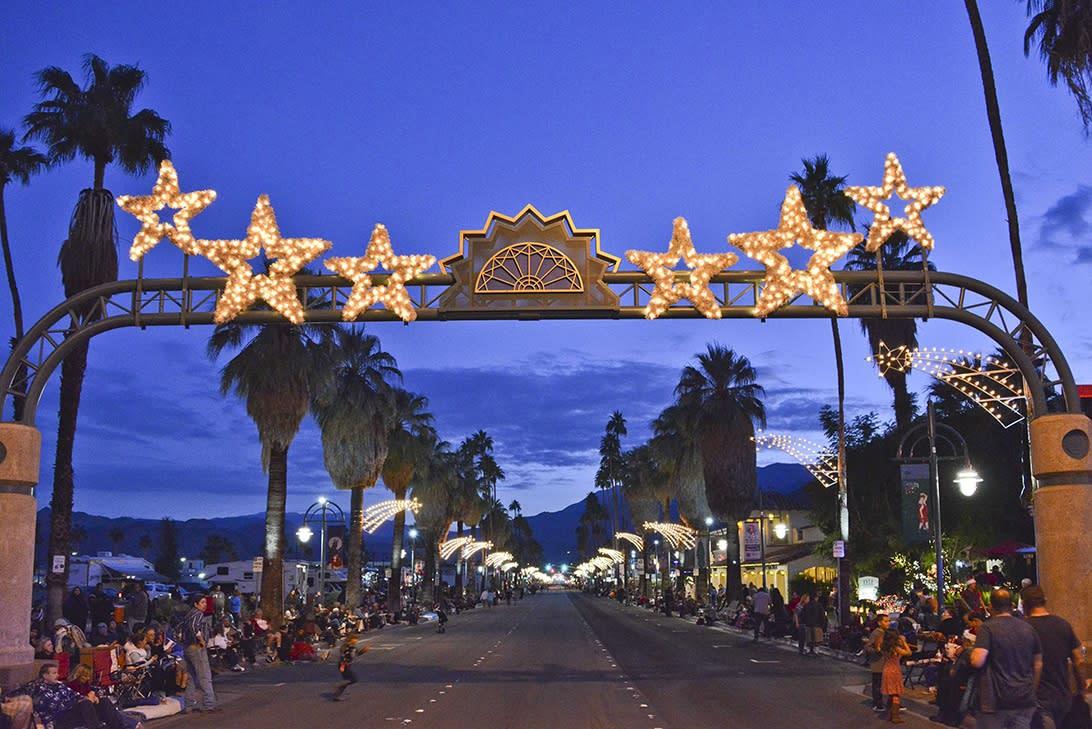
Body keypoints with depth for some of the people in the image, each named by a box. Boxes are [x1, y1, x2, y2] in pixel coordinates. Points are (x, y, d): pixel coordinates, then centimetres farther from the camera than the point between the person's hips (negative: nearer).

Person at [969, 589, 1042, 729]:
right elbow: (1038, 665, 13)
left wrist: (973, 653, 2)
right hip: (1025, 699, 5)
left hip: (995, 701, -5)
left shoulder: (988, 627, -10)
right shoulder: (1029, 628, 7)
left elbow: (977, 661, -20)